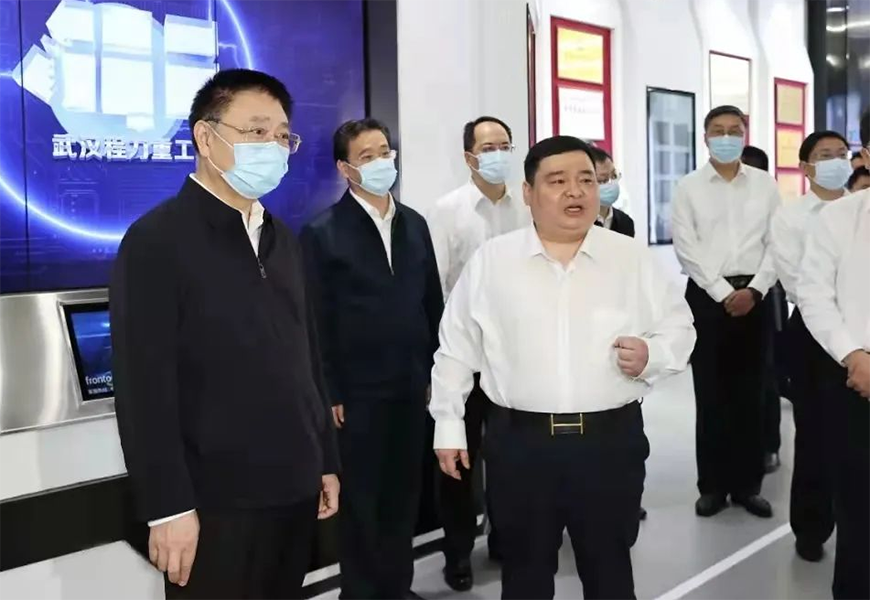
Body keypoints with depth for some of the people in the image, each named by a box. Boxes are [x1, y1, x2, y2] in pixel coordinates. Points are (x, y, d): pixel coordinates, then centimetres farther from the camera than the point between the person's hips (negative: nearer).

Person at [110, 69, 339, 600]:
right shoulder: (156, 241, -11)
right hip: (216, 501, -6)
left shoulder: (284, 241, 11)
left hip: (295, 489, 6)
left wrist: (327, 462, 12)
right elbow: (145, 388, -14)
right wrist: (169, 507, -16)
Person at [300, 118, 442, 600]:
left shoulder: (414, 224, 9)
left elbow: (433, 304, 11)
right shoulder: (322, 233, -7)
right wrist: (330, 394, -11)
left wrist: (436, 371, 7)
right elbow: (318, 322, -9)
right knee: (360, 501, 9)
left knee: (404, 495, 15)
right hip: (358, 391, -5)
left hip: (413, 387, 5)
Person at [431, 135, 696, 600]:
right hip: (519, 443, 0)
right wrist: (448, 424, 6)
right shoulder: (490, 261, 1)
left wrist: (652, 356, -13)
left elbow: (679, 327, 8)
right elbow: (457, 348, 6)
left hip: (611, 441, 1)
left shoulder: (634, 258, 2)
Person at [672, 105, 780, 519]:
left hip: (753, 296, 2)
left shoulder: (765, 185, 8)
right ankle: (713, 485, 14)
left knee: (751, 394, 6)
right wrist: (724, 292, -11)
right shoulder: (689, 188, 2)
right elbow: (687, 248, -6)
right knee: (711, 395, 3)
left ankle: (747, 484, 18)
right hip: (707, 296, -2)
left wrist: (754, 289, -10)